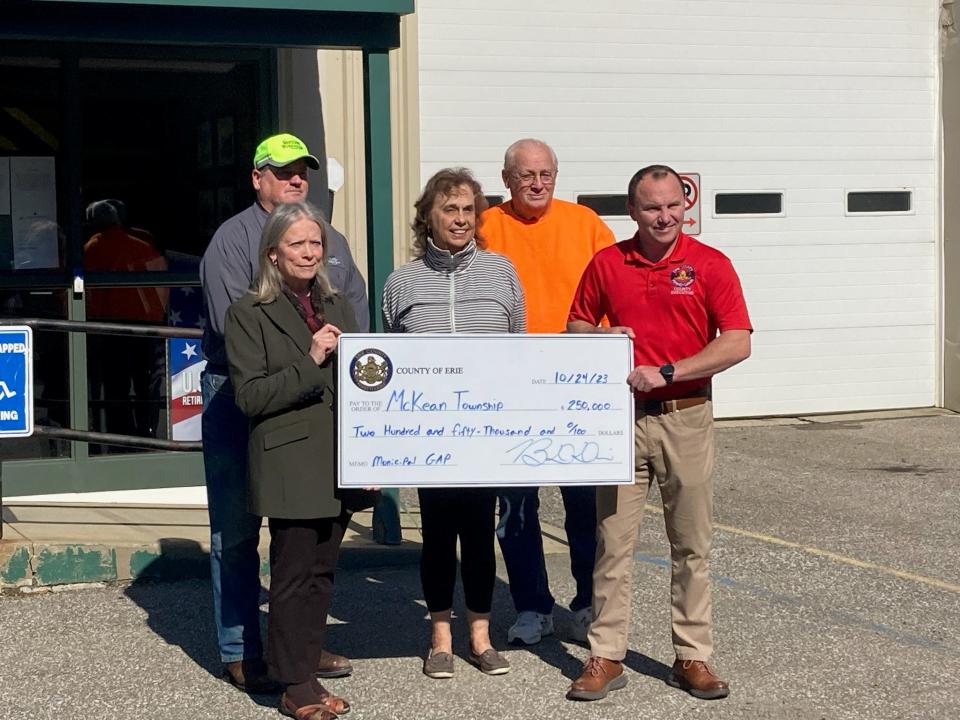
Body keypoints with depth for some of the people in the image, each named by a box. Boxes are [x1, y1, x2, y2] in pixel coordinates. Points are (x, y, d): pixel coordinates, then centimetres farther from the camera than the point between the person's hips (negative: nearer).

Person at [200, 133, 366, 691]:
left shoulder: (329, 238, 15)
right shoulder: (234, 238, -6)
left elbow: (357, 306, 12)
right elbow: (233, 324, -17)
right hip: (242, 399, -6)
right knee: (237, 530, 0)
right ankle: (240, 654, 7)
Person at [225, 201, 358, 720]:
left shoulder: (336, 306, 15)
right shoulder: (249, 313, -3)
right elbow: (250, 395, -10)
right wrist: (310, 362, -19)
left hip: (337, 462, 6)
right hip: (290, 465, -6)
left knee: (322, 571, 9)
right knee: (294, 571, -2)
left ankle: (306, 666, 19)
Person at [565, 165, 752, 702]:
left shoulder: (711, 265, -2)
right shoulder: (606, 264, 6)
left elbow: (737, 344, -9)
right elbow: (577, 326, 16)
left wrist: (666, 371, -16)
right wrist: (601, 339, -7)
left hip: (686, 417, -1)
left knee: (692, 545, 5)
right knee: (613, 542, 3)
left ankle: (693, 657, 15)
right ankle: (606, 658, 9)